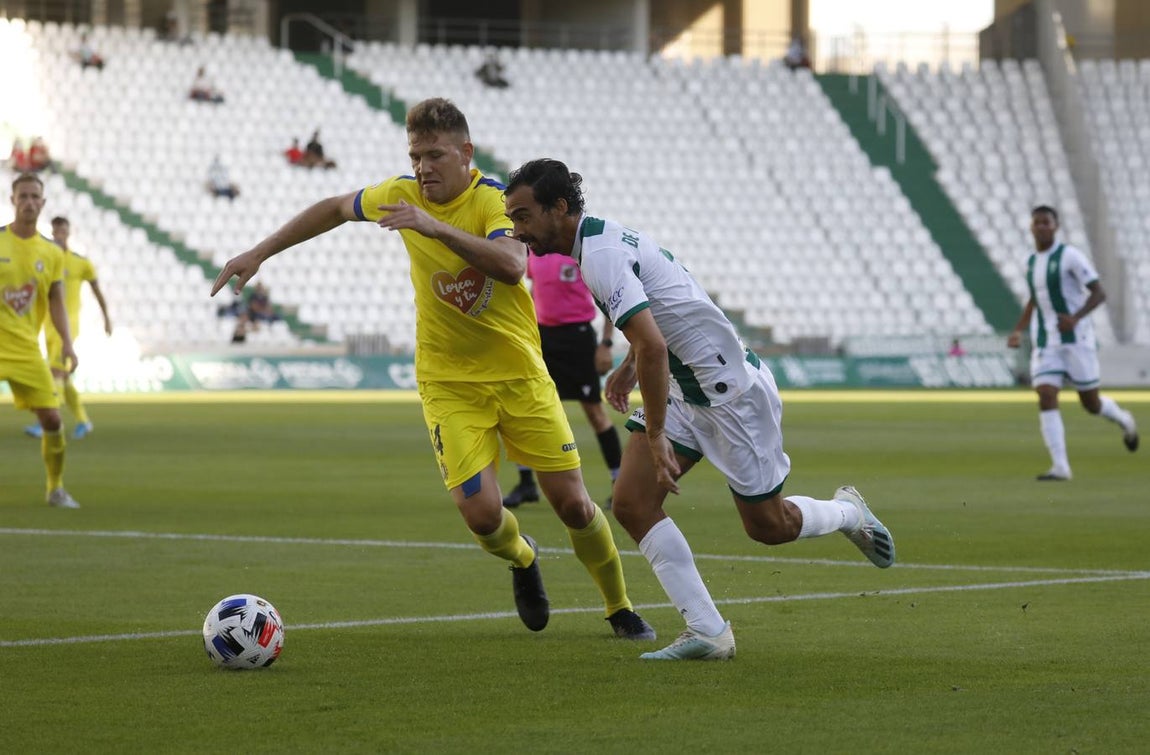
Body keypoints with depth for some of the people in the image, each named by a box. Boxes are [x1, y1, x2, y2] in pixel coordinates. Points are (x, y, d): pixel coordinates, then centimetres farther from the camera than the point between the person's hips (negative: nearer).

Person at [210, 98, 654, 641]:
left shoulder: (494, 200, -17)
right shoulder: (404, 195, -4)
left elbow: (512, 266, -37)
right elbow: (335, 209, 15)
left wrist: (436, 227, -45)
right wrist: (258, 254, 14)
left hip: (519, 372, -2)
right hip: (448, 381, 2)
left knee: (573, 503, -2)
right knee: (481, 512, -15)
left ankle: (620, 609, 23)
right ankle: (522, 560, 22)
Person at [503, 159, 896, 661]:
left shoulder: (600, 255, -25)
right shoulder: (604, 236, 6)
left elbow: (652, 347, -33)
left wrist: (655, 436, -28)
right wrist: (630, 367, 28)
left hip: (732, 389, -10)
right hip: (684, 390, 10)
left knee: (768, 526, 4)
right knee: (631, 503, -5)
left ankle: (848, 514, 35)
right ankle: (707, 633, -4)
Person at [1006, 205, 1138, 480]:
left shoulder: (1070, 255, -10)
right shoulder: (1032, 261, 10)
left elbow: (1099, 293, -12)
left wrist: (1075, 318, -28)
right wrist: (1018, 330, 14)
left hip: (1076, 339, -5)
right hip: (1045, 343, 5)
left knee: (1091, 404, 4)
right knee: (1046, 398, -14)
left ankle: (1124, 421, 38)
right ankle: (1060, 466, -15)